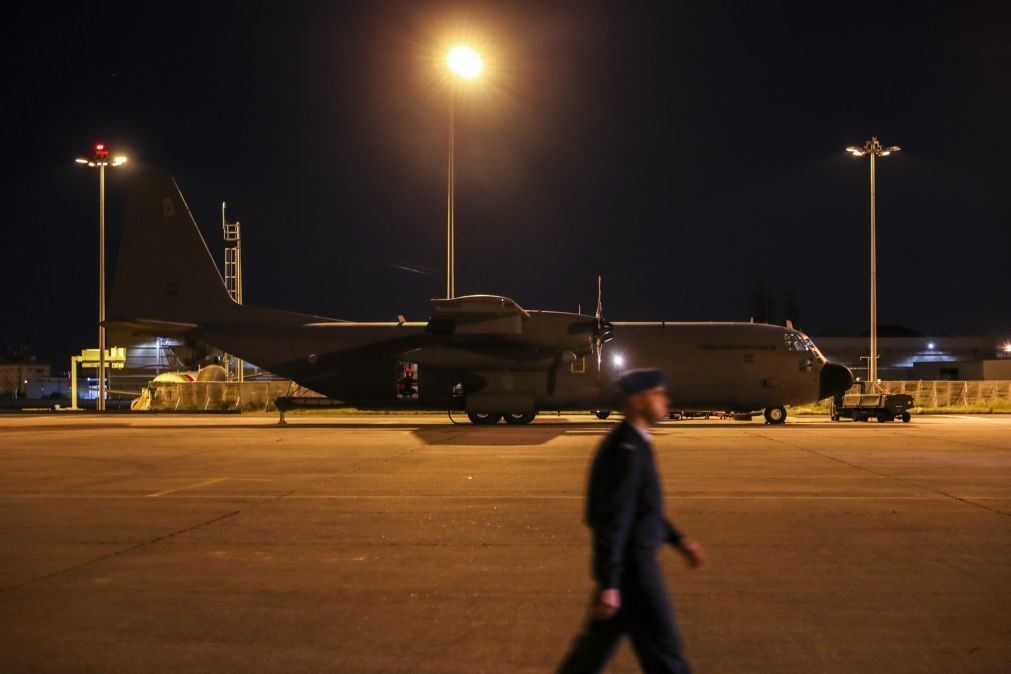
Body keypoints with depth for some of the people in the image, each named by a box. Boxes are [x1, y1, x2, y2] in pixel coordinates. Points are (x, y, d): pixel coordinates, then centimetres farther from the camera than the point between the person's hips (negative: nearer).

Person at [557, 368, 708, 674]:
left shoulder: (632, 443, 9)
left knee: (601, 640, 18)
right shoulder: (625, 449, -24)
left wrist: (680, 540, 19)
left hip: (629, 559, 10)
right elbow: (611, 521, -26)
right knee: (662, 649, 3)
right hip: (630, 566, -10)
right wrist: (608, 586, -25)